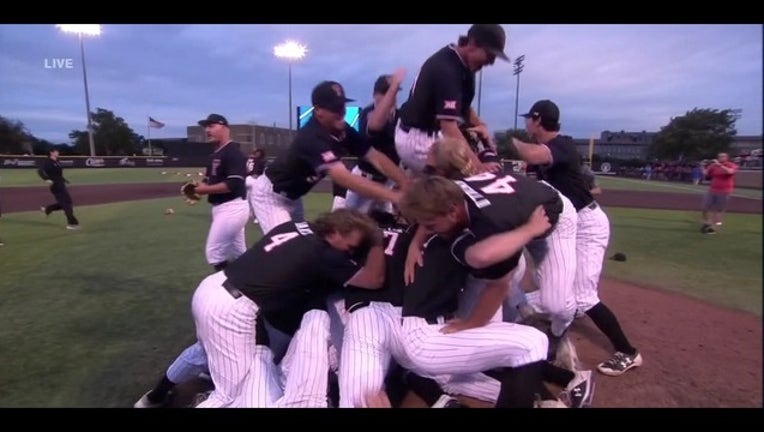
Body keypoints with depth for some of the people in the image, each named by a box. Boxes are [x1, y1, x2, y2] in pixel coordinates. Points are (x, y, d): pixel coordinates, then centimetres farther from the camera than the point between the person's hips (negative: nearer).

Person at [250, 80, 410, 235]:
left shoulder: (343, 130, -12)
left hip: (293, 196, 8)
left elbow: (375, 157, -16)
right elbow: (344, 178, -49)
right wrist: (395, 196, -54)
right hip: (270, 194, -8)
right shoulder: (311, 137, -37)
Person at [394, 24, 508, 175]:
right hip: (418, 141, -10)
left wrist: (479, 124, -4)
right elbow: (449, 128, -35)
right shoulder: (447, 69, -26)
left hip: (428, 133, 10)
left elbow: (462, 104, 14)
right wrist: (478, 166, -38)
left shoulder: (462, 62, 3)